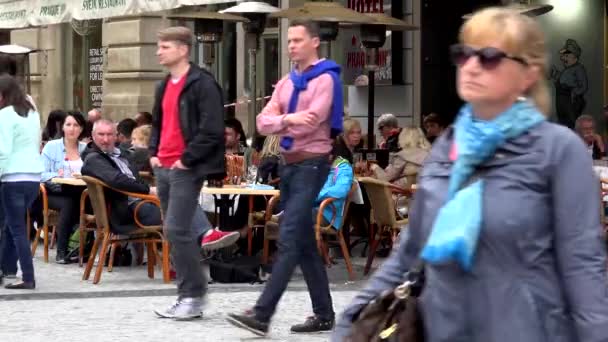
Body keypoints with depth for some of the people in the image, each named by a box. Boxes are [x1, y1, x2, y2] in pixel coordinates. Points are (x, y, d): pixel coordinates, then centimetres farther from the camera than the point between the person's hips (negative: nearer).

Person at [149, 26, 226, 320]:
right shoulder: (165, 86, 17)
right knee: (175, 232, 9)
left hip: (186, 170, -9)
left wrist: (186, 159, -16)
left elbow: (211, 130, -17)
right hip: (164, 169, 9)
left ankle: (193, 296, -6)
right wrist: (154, 153, 12)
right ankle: (186, 296, 15)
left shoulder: (202, 84, -11)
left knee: (177, 230, -14)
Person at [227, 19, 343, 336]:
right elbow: (263, 123, 3)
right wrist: (287, 120, -18)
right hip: (289, 164, 9)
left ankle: (262, 314, -19)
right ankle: (324, 315, 15)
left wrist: (279, 123, -3)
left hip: (311, 165, -9)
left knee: (288, 240, -13)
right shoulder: (286, 83, 15)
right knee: (304, 242, 9)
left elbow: (310, 123, -18)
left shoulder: (325, 80, -8)